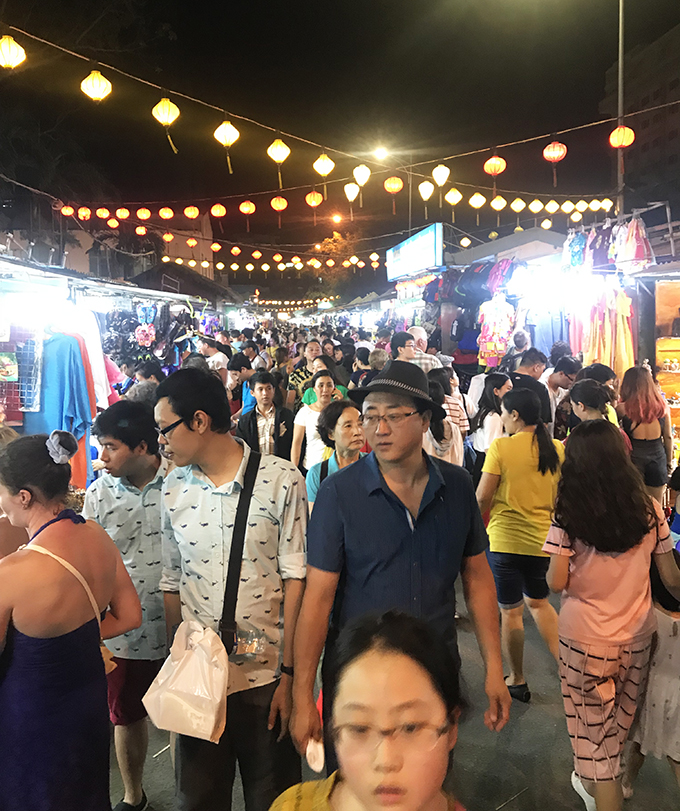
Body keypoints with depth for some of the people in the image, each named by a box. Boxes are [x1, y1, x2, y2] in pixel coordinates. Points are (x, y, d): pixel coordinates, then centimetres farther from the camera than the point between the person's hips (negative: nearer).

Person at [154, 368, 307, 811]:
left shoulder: (281, 479, -12)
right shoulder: (174, 488, 1)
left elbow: (295, 578, -10)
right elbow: (172, 583, 8)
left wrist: (288, 674, -9)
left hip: (266, 675, -3)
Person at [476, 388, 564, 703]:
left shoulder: (501, 446, -14)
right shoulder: (557, 448, 0)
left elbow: (483, 496, -14)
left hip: (505, 538, -5)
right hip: (542, 538, 5)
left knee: (511, 610, 10)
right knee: (538, 602, 25)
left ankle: (517, 681, 23)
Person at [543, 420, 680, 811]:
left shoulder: (568, 515, -16)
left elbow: (557, 582, -14)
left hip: (587, 638, -4)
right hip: (638, 633, 4)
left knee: (594, 729, 13)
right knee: (620, 721, 25)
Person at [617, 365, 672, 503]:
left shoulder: (623, 408, -11)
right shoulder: (662, 407, -1)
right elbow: (668, 437, 6)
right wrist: (669, 462, 17)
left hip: (634, 457, -2)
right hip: (657, 458, 3)